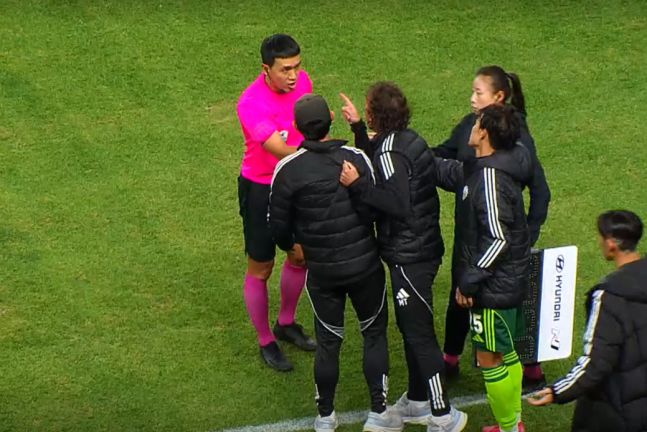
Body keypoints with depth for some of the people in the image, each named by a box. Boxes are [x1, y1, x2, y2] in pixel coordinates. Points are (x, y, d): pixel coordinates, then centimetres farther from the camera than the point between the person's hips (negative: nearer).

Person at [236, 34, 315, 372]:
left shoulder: (302, 81, -10)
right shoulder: (252, 104, -31)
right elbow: (282, 151, -42)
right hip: (261, 190, -6)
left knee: (301, 255, 19)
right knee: (261, 269, 8)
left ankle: (286, 323, 43)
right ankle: (265, 342, 27)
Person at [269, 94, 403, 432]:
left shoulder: (287, 169, -12)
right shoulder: (357, 158, -12)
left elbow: (278, 225, -4)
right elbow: (374, 210, -12)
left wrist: (290, 245, 18)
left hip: (321, 270, 0)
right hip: (365, 264, 0)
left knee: (328, 342, 14)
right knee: (374, 334, 16)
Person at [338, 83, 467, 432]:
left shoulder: (391, 150, -21)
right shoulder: (406, 139, 7)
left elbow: (398, 205, -29)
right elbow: (380, 169, 24)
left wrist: (357, 185, -30)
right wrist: (357, 128, 21)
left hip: (409, 256, -10)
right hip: (420, 248, 10)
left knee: (419, 334, -3)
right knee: (411, 327, 20)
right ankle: (418, 401, 33)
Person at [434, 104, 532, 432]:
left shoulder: (491, 177, -25)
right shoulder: (482, 168, 4)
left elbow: (498, 240, -28)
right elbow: (450, 173, 22)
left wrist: (469, 281, -20)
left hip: (495, 286, -10)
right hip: (508, 281, 10)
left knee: (490, 359, 2)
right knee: (506, 354, 20)